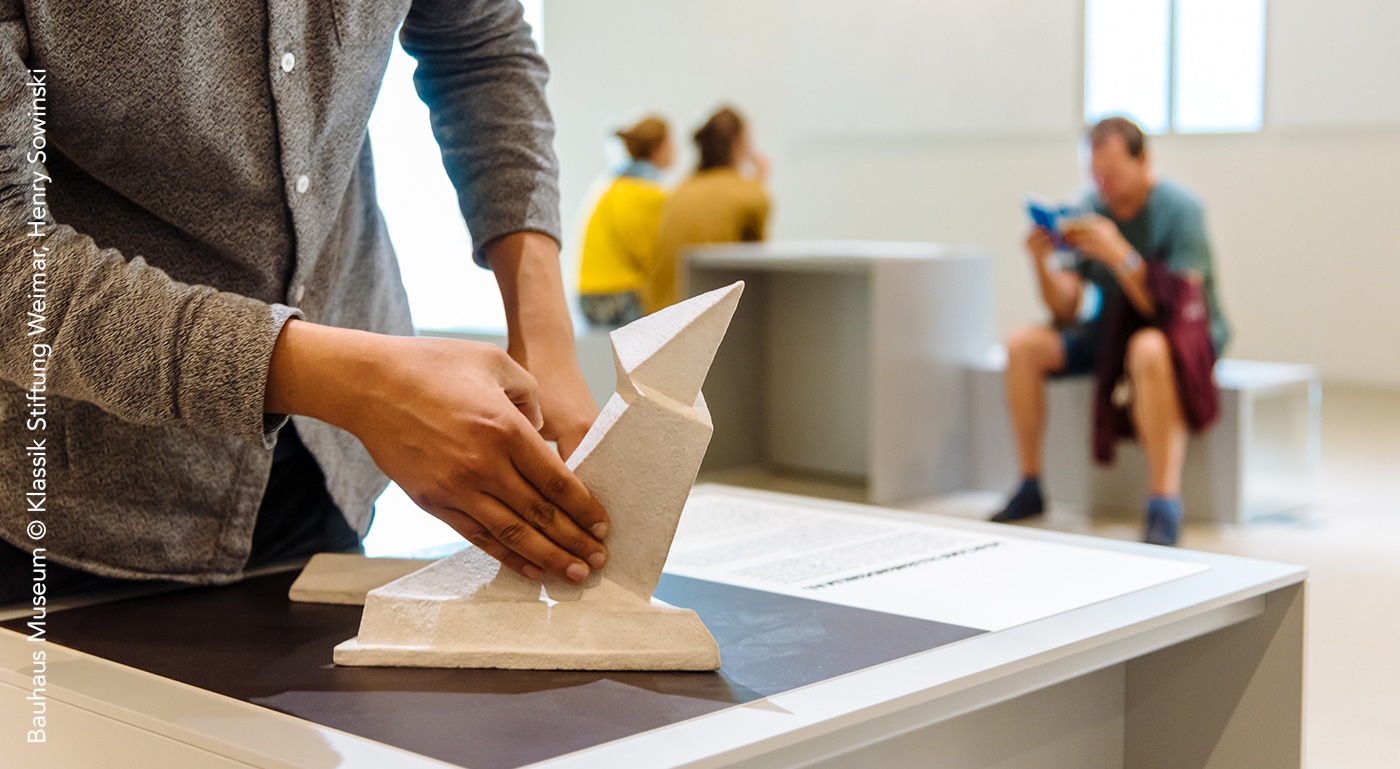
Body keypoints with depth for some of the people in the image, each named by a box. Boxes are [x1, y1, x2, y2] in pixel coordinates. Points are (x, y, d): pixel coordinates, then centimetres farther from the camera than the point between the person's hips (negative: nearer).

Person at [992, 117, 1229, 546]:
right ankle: (1030, 487, -5)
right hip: (1114, 328, 6)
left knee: (1148, 350, -40)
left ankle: (1165, 506, -39)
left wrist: (1121, 257, -35)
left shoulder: (1180, 210, -18)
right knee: (1024, 346, -14)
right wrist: (1043, 265, -23)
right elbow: (1066, 311, -4)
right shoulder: (1090, 209, -4)